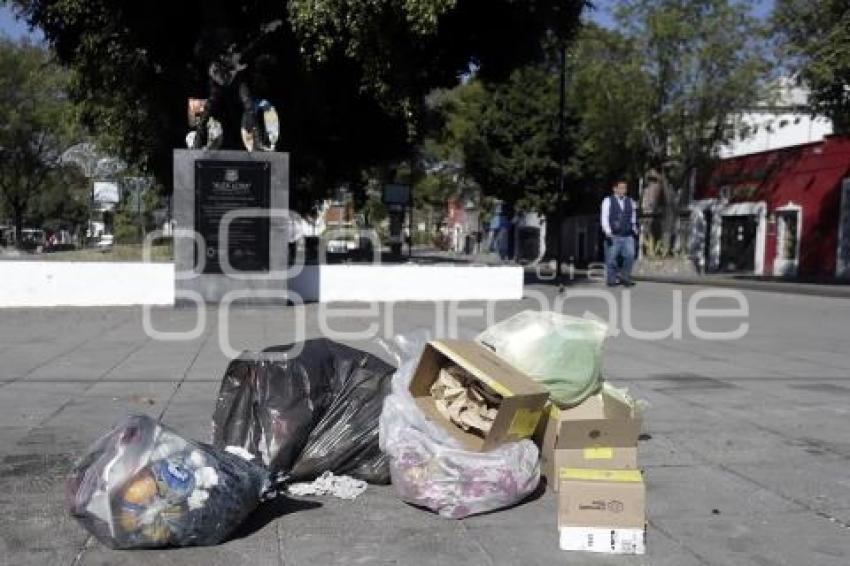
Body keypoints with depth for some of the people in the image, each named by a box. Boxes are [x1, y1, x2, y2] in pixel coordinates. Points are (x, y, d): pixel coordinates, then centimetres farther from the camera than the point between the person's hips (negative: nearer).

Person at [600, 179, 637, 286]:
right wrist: (608, 233, -10)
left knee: (630, 256, -10)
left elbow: (633, 219, 22)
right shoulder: (608, 201, 3)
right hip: (613, 236, -3)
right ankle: (611, 279, 12)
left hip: (627, 236, 3)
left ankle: (625, 277, 4)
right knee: (611, 258, -1)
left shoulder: (630, 202, 16)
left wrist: (634, 230, 11)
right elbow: (604, 218, -2)